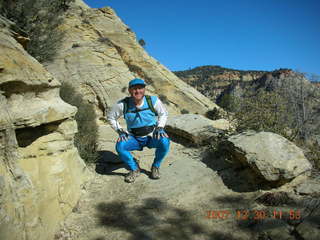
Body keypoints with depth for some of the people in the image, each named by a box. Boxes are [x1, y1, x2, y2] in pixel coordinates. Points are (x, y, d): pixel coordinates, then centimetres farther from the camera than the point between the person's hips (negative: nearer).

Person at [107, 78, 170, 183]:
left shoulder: (153, 101, -14)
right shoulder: (123, 104, -14)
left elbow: (163, 114, 5)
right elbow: (111, 117, 3)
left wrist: (160, 127, -11)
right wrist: (120, 130, -8)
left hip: (152, 136, 0)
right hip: (134, 138, 1)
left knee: (164, 142, -32)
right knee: (119, 146, -28)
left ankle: (155, 167, -2)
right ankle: (135, 169, 0)